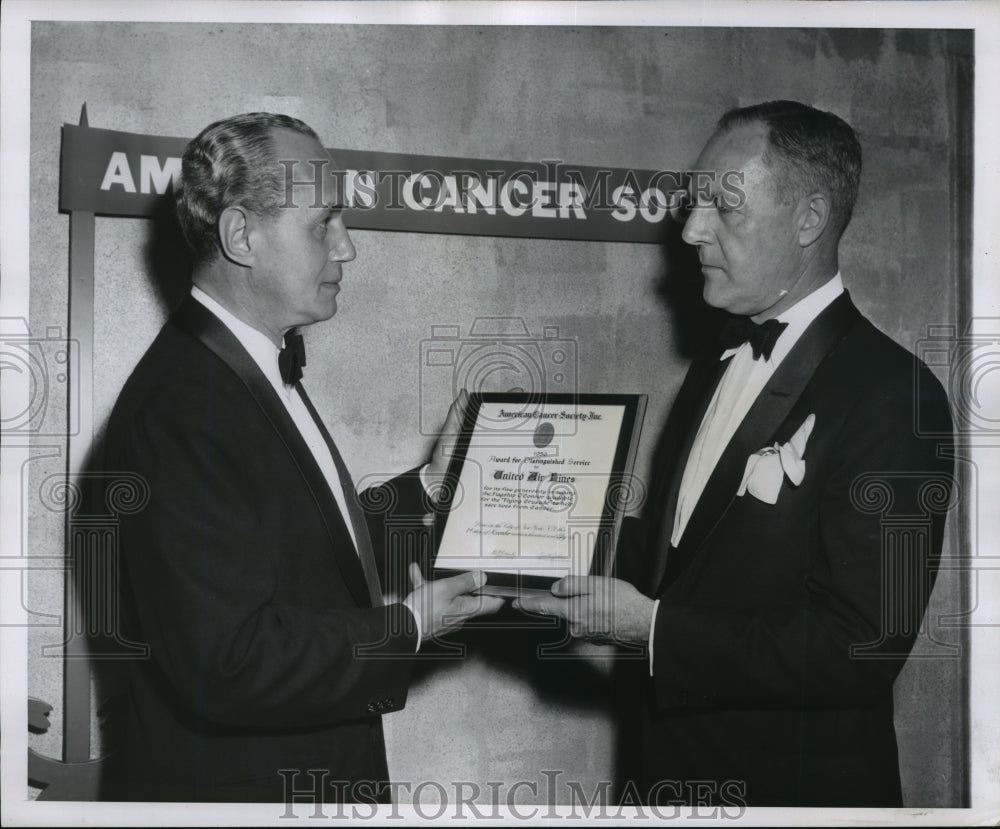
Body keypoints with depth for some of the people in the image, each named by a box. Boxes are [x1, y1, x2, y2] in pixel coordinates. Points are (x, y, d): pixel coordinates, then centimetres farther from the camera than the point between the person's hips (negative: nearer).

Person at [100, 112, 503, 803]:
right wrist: (407, 629, -20)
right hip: (231, 781, -9)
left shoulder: (263, 369, 8)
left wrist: (427, 490, 6)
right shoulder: (178, 407, -24)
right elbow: (229, 661, -29)